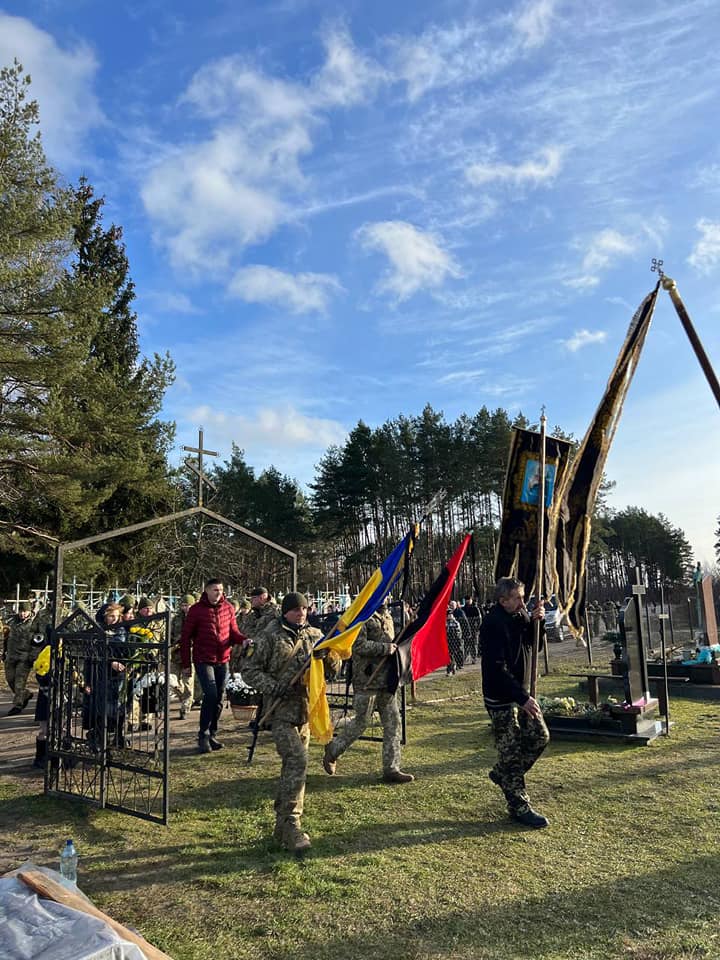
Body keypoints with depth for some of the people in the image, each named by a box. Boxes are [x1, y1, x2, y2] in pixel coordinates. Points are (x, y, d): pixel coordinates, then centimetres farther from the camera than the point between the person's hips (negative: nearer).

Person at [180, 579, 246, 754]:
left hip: (223, 660, 5)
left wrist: (244, 640, -14)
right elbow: (186, 637, -3)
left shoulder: (228, 608, 4)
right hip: (203, 660, -4)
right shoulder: (196, 609, -7)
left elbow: (233, 631, 9)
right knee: (211, 695, -14)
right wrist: (186, 664, -4)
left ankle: (212, 735, 25)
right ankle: (203, 736, 1)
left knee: (219, 699, 10)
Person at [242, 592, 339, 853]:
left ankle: (282, 825, 27)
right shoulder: (270, 636, -5)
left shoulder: (314, 635, 10)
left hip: (306, 709, 6)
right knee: (297, 760, -18)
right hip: (281, 709, -6)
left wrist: (332, 658, -9)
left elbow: (331, 671, 15)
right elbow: (249, 669, -4)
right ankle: (291, 824, -8)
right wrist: (273, 687, -17)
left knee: (293, 765, 13)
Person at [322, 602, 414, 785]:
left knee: (393, 723, 7)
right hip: (367, 679, -8)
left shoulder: (386, 616, 13)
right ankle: (332, 751, 26)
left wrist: (395, 647, 6)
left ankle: (391, 769, 16)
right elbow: (358, 645, -22)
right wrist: (385, 648, -21)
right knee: (361, 722, 3)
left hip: (387, 678, 8)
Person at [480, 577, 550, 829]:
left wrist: (537, 622, -7)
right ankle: (519, 807, 13)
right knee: (511, 751, 0)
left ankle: (501, 774, 29)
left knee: (539, 736, 13)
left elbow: (534, 645, 12)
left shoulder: (521, 615, 3)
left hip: (521, 693, 9)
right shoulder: (493, 624, -23)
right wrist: (523, 698, -27)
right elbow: (497, 669, -26)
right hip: (501, 698, -8)